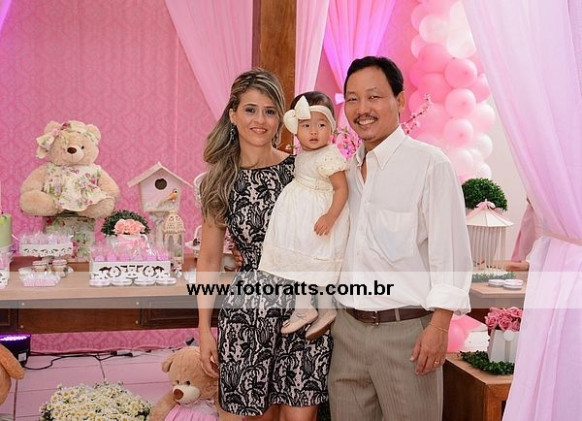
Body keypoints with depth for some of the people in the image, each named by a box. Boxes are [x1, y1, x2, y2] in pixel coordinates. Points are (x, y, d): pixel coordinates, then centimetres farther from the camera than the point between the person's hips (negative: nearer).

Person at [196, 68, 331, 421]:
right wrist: (204, 329, 4)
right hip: (246, 313, 1)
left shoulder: (302, 170, -1)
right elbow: (209, 259, 7)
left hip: (303, 308, -1)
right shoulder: (219, 181, 4)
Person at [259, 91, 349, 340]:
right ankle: (303, 308, 22)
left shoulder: (329, 156, -21)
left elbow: (341, 189, -23)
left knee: (319, 265, -1)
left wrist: (331, 216, -31)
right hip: (301, 215, 9)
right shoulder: (302, 154, 7)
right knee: (298, 261, 13)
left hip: (319, 218, -9)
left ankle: (326, 310, 13)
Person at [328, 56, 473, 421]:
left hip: (407, 331, -6)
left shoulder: (430, 164, -10)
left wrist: (439, 327, -16)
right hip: (347, 326, 6)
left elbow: (451, 251, -13)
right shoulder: (348, 171, 10)